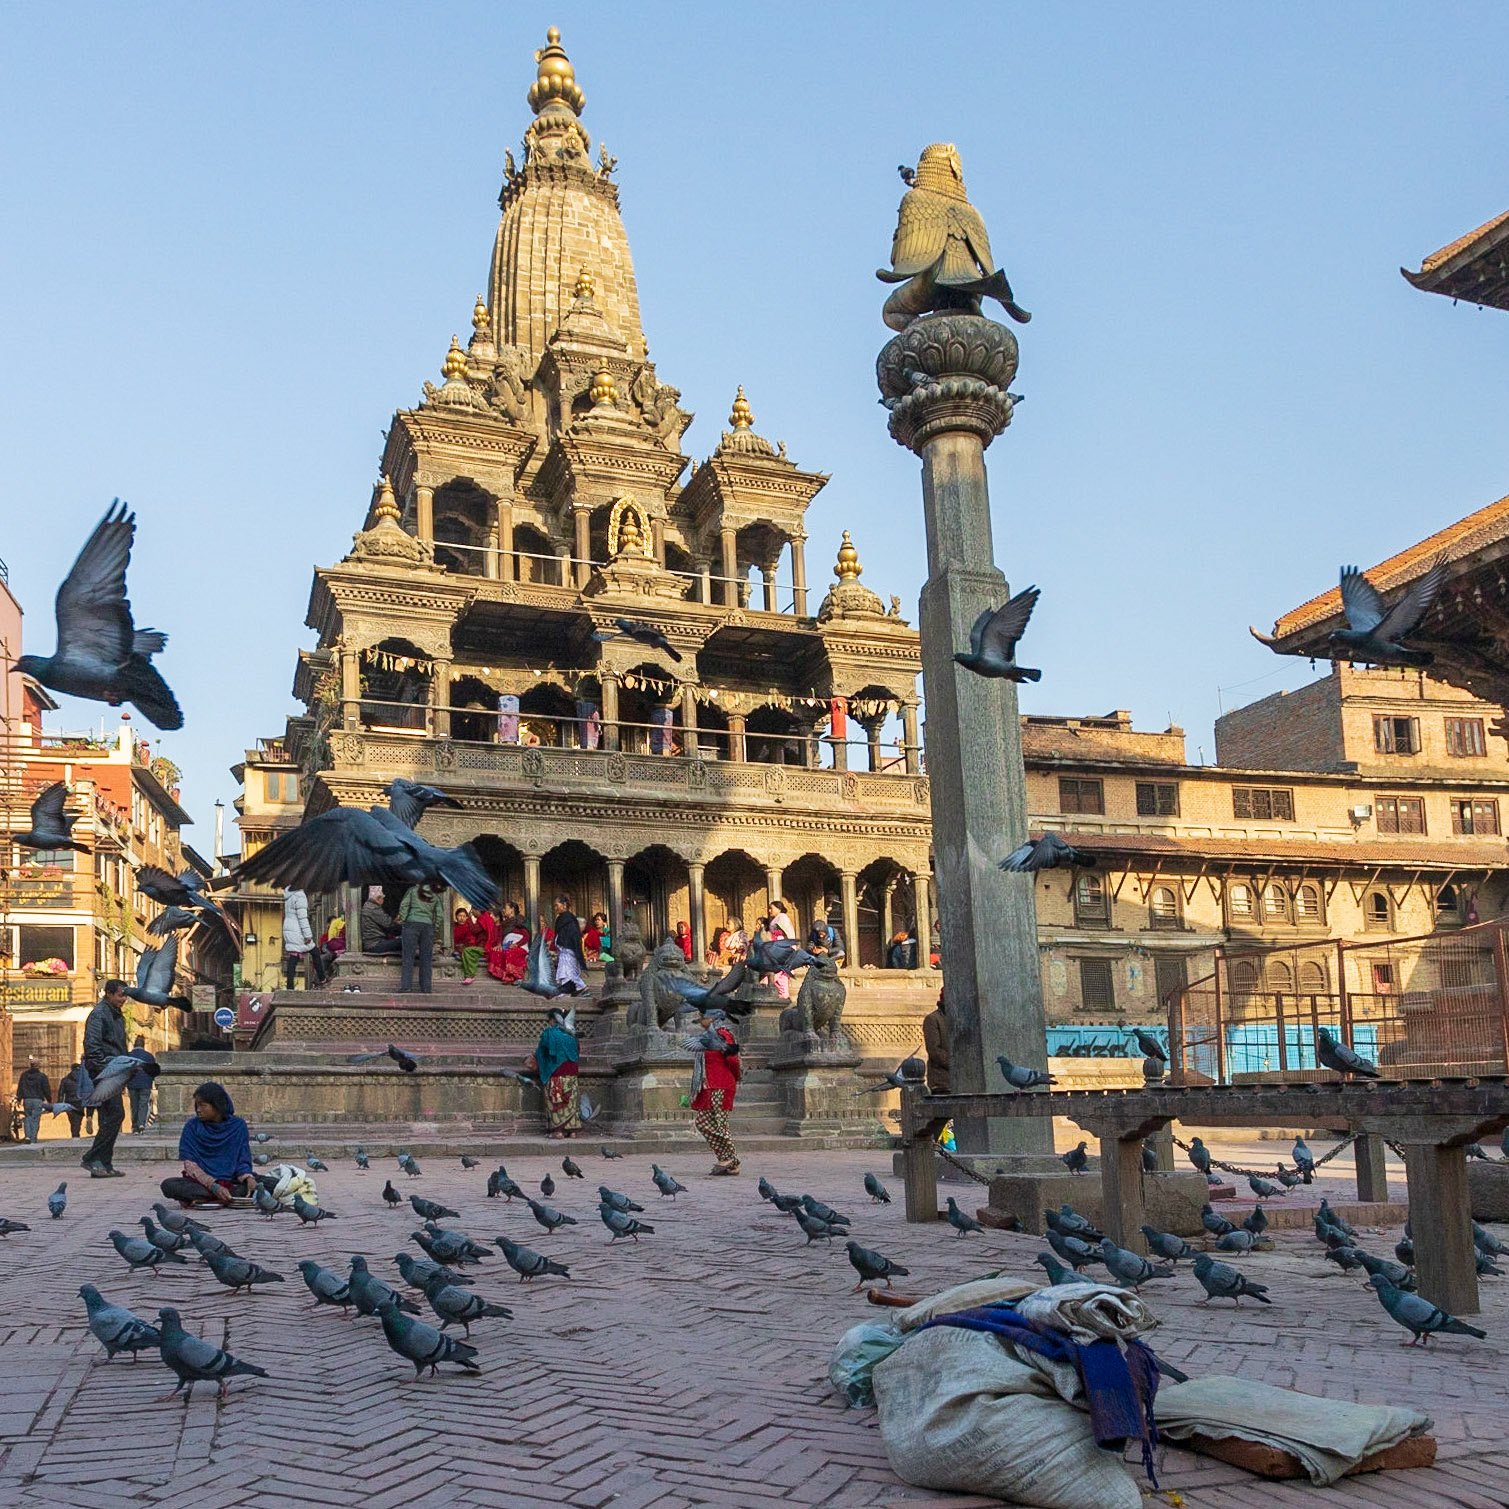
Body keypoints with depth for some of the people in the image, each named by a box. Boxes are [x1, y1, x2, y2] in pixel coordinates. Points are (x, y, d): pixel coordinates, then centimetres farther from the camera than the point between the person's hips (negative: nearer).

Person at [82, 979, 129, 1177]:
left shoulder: (118, 1015, 19)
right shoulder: (99, 1014, -9)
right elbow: (91, 1044, -18)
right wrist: (104, 1067, -20)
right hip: (103, 1071, -9)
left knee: (109, 1117, 8)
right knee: (116, 1114, -13)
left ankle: (104, 1164, 9)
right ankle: (91, 1158, -9)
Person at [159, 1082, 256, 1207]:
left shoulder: (237, 1125, 4)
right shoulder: (192, 1126, 1)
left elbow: (243, 1160, 5)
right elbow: (190, 1164, -7)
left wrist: (248, 1178, -18)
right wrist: (214, 1187, -22)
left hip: (231, 1182, 0)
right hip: (201, 1183, 0)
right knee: (168, 1185, -29)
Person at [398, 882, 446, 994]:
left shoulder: (412, 890, 11)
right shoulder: (436, 895, 14)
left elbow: (404, 906, 0)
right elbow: (440, 915, 8)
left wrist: (402, 922, 3)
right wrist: (435, 930, 15)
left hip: (411, 924, -2)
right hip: (428, 926, 2)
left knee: (408, 957, -4)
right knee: (426, 959, 5)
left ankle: (406, 986, -14)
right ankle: (426, 988, 2)